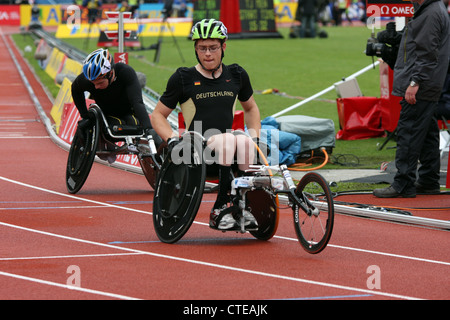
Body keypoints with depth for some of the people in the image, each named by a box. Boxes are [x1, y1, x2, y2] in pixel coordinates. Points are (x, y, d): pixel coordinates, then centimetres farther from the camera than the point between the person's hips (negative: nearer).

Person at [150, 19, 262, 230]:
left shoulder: (237, 75, 12)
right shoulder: (183, 79, 3)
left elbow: (250, 108, 29)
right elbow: (158, 115, 9)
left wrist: (255, 137, 12)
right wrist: (172, 140, -9)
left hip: (225, 153, 3)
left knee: (245, 143, -32)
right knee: (228, 140, -35)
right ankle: (223, 205, -32)